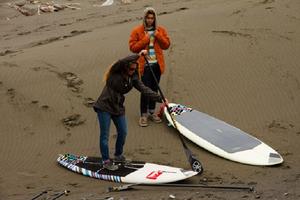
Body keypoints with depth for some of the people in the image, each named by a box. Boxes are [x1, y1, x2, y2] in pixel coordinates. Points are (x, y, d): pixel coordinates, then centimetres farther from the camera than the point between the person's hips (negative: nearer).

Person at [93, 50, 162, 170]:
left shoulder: (133, 78, 0)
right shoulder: (115, 73, -17)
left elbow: (144, 90, -5)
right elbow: (122, 62, -38)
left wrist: (160, 99, -13)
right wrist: (138, 55, -34)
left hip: (118, 107, 7)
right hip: (104, 106, -6)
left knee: (123, 132, 12)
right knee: (105, 135, -2)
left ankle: (118, 156, 33)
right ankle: (106, 161, 8)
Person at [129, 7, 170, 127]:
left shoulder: (160, 30, 6)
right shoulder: (137, 31, -4)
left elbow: (166, 45, 3)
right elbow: (132, 47, -7)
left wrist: (158, 36, -12)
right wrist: (145, 40, -17)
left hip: (157, 65, 4)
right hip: (144, 66, -4)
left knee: (154, 89, 13)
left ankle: (152, 112, 26)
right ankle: (143, 115, 3)